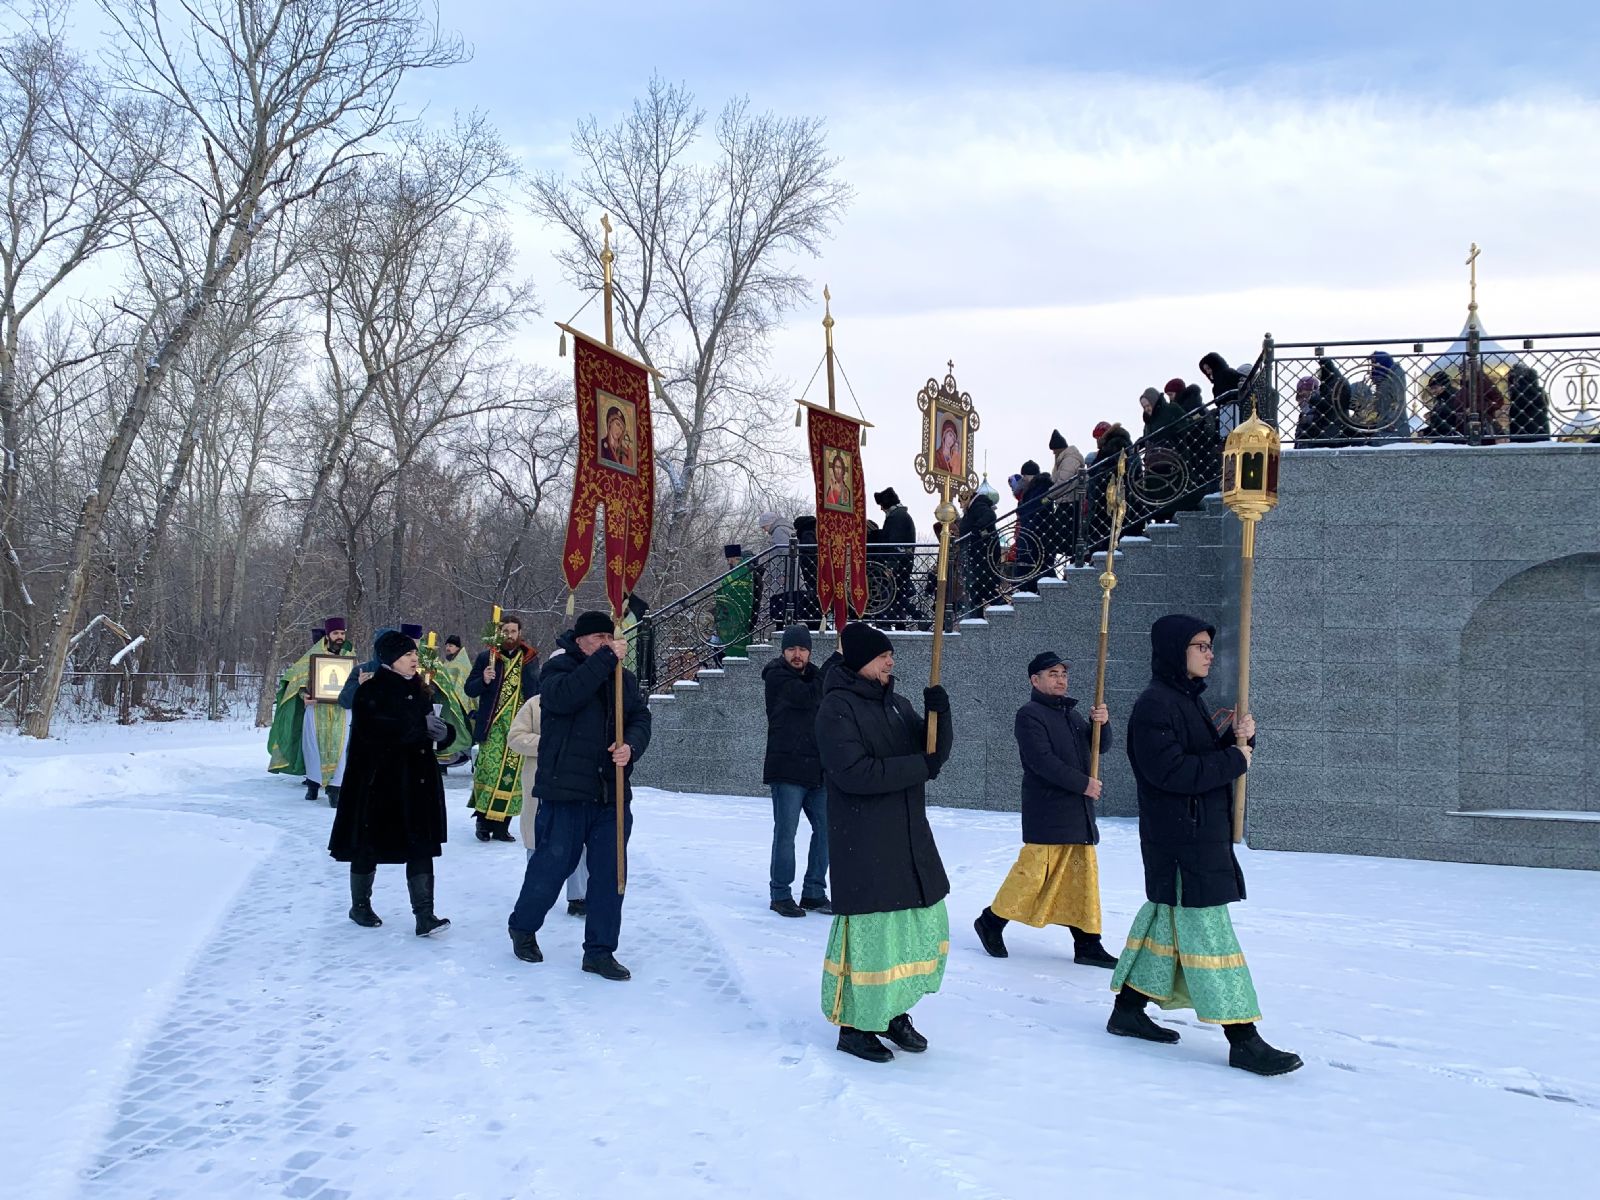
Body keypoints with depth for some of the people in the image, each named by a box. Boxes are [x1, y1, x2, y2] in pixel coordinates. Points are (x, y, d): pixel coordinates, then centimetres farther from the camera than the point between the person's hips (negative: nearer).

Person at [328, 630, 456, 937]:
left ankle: (424, 915, -5)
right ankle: (360, 905, 28)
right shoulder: (371, 692, -10)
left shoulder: (418, 690, 11)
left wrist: (442, 730, -8)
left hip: (416, 782, 5)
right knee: (368, 845, 9)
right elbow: (377, 731, -24)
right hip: (377, 782, -5)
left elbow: (432, 730, 16)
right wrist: (421, 726, -22)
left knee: (421, 846, -3)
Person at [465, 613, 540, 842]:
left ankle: (502, 825, 7)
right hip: (493, 726, -2)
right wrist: (484, 680, -15)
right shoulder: (487, 657, 5)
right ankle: (483, 820, 2)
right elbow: (470, 689, 6)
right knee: (489, 770, -11)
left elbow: (537, 690, 22)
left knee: (514, 774, 0)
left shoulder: (531, 659, 12)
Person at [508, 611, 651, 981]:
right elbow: (562, 697, -24)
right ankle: (522, 927, 31)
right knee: (552, 865, 4)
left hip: (612, 796, 5)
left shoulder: (623, 680, 13)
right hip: (564, 793, -5)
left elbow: (641, 719, 6)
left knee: (610, 874, 5)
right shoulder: (558, 669, -3)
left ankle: (599, 952, 17)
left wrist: (630, 746, -16)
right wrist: (606, 659, -23)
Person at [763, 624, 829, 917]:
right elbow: (808, 697, -20)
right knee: (785, 833, -2)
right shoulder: (776, 677, -5)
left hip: (818, 769, 6)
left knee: (826, 829, 8)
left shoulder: (814, 676, 14)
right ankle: (780, 895, 8)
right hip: (786, 769, -6)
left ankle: (814, 893, 20)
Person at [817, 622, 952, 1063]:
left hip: (911, 837, 8)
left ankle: (895, 1012, 25)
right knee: (871, 927, -5)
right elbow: (853, 772, -22)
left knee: (923, 922, 10)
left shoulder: (897, 704, 13)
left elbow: (935, 754, 8)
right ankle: (855, 1026, 9)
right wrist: (918, 766, -16)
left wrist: (939, 714, -11)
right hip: (862, 842, -8)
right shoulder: (837, 707, -11)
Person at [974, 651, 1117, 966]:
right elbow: (1042, 760, -18)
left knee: (1083, 874, 6)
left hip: (1079, 812, 8)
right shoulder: (1029, 715, -8)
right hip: (1046, 813, -8)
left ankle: (1087, 943, 10)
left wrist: (1101, 723, -3)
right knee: (1034, 870, -9)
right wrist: (1083, 783, -17)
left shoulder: (1070, 713, 19)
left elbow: (1101, 746, 18)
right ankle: (991, 921, 8)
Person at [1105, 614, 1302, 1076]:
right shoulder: (1155, 705, -16)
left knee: (1165, 919, 15)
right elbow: (1170, 770, -24)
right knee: (1206, 931, -7)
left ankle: (1128, 1010, 25)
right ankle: (1243, 1041, -5)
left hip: (1203, 835, 10)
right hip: (1179, 839, -10)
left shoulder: (1188, 700, 16)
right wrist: (1234, 760, -16)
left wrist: (1239, 739, -1)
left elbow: (1207, 759, 18)